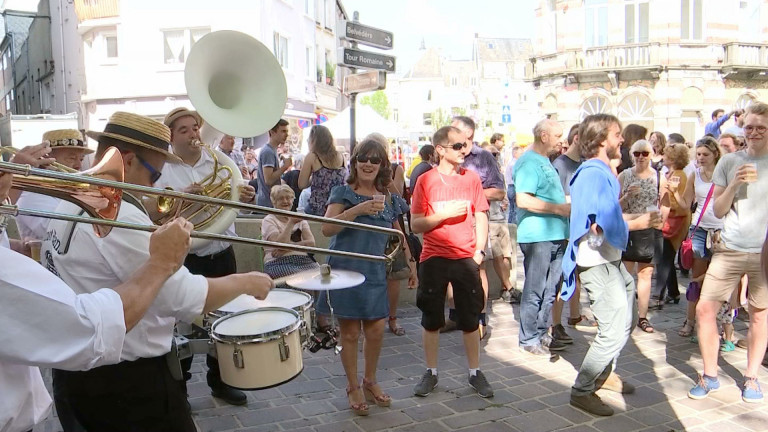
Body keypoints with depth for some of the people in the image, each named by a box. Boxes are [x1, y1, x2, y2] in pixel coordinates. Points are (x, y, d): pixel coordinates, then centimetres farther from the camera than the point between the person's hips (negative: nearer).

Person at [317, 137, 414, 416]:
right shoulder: (343, 193, -3)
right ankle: (353, 388, 22)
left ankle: (370, 382, 28)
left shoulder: (389, 199, 9)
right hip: (345, 271, -3)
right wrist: (359, 209, -27)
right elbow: (327, 228, -18)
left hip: (375, 273, 3)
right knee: (350, 333, 4)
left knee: (376, 330, 5)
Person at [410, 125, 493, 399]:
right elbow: (415, 224, -6)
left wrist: (479, 251, -3)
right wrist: (445, 214, -17)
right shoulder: (425, 180, -2)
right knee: (431, 318, 7)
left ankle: (475, 372, 22)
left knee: (470, 318, 9)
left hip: (466, 258, 2)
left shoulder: (472, 178, 5)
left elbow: (481, 217, 8)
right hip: (434, 258, -1)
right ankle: (431, 373, 22)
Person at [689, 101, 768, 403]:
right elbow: (718, 211, 4)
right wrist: (734, 184, -10)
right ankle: (710, 375, 13)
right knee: (704, 308, -3)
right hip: (729, 249, 1)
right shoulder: (729, 162, 5)